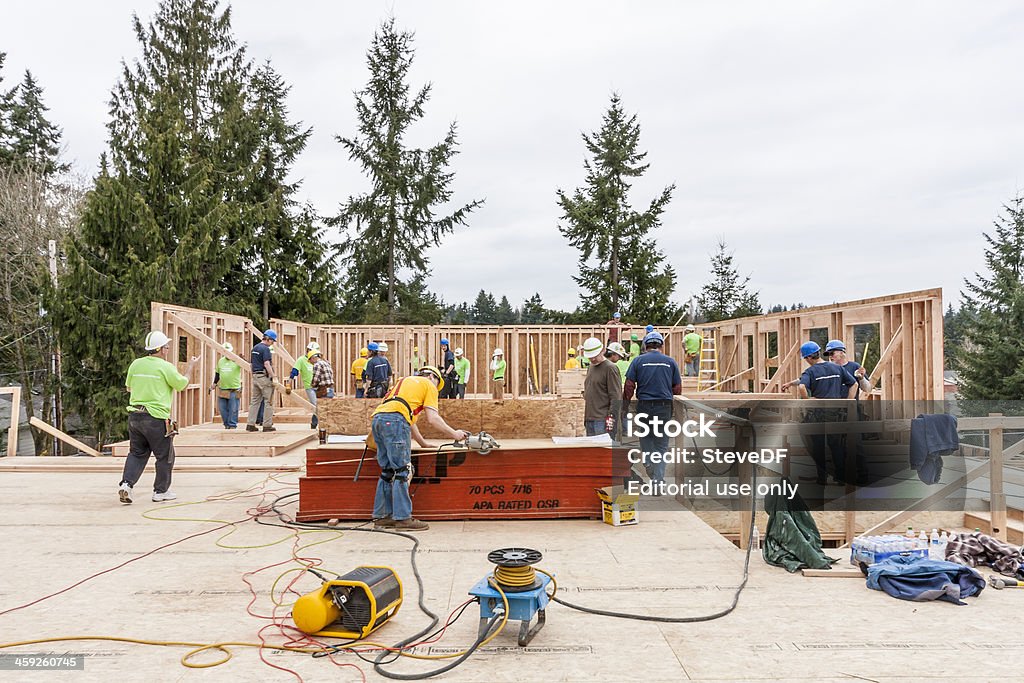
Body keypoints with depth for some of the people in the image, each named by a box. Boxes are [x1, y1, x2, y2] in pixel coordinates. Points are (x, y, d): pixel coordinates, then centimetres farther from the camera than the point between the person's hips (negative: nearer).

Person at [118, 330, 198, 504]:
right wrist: (190, 367, 13)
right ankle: (161, 491, 17)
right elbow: (182, 385, 1)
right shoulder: (166, 367, -11)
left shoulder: (136, 364, 5)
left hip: (135, 416, 6)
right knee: (165, 456, 9)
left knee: (137, 453, 19)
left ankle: (126, 483, 2)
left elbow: (128, 387, 17)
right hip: (156, 418, -6)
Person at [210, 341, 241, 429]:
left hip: (234, 390, -5)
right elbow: (217, 373, 21)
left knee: (233, 409, -1)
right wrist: (214, 384, 16)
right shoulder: (220, 361, 12)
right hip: (222, 389, 5)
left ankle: (232, 426, 7)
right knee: (222, 409, 9)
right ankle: (227, 424, 21)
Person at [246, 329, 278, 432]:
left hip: (255, 376, 9)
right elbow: (267, 364, -21)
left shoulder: (254, 348, 15)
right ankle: (267, 425, -1)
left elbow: (252, 363, 20)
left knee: (254, 401, 10)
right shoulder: (265, 349, -13)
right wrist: (273, 377, -19)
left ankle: (250, 424, 9)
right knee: (268, 401, -2)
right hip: (264, 377, -9)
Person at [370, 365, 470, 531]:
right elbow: (432, 418, 3)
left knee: (387, 472, 12)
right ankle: (403, 518, -6)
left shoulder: (405, 381, 36)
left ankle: (382, 516, 14)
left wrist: (423, 442, 39)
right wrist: (454, 434, 12)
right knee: (402, 472, -6)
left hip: (377, 418, 8)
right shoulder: (429, 384, 14)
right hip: (394, 420, -8)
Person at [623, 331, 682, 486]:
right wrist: (674, 408, 21)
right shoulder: (670, 361, 5)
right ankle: (658, 481, 1)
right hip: (664, 407, 1)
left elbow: (629, 385, -3)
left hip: (644, 406, -1)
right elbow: (678, 388, 8)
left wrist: (625, 405, 7)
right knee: (661, 445, 6)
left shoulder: (638, 361, 1)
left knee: (646, 440, 15)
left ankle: (653, 475, 15)